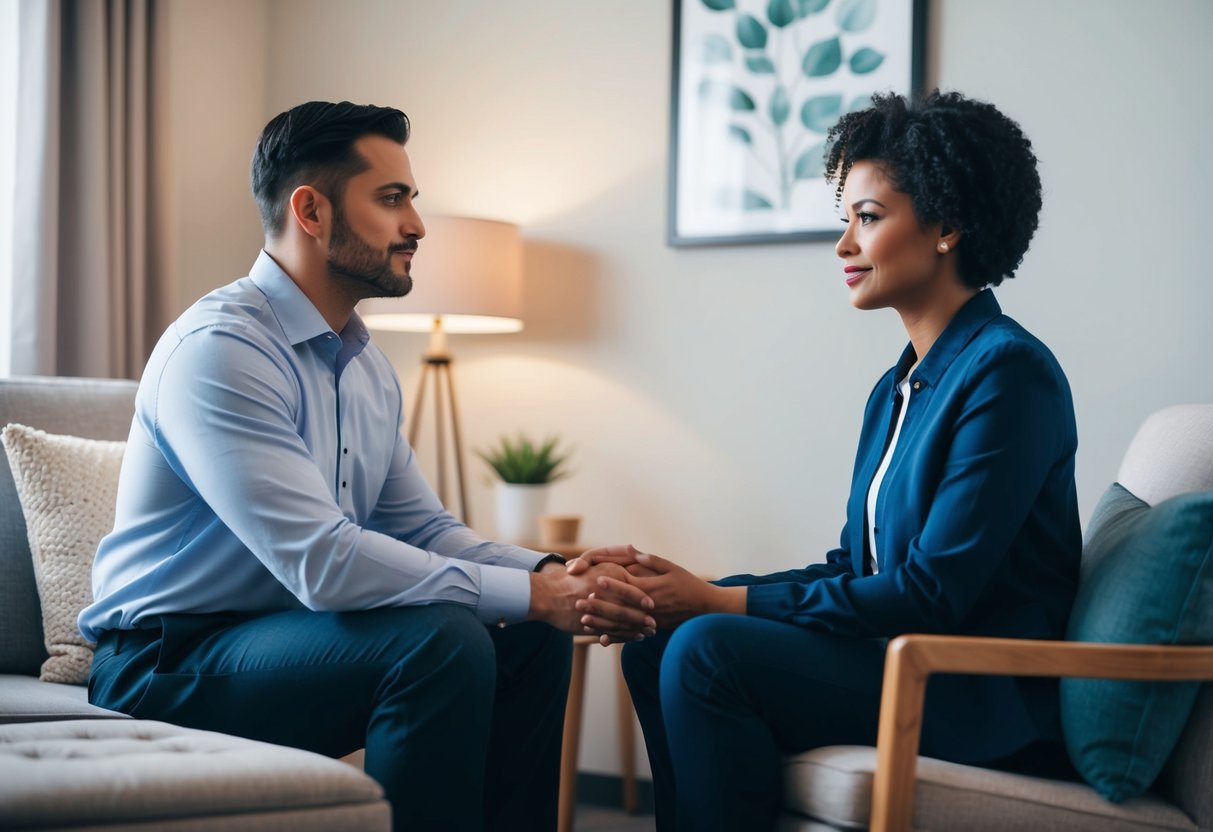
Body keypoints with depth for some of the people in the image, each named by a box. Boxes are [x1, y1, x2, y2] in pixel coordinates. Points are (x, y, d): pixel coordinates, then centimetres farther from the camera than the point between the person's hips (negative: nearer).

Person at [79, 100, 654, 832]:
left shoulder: (366, 364, 9)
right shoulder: (219, 349, -21)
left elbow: (423, 528, 12)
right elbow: (321, 561, -29)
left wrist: (553, 575, -8)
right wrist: (531, 594, -25)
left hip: (285, 635, 9)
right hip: (171, 667, -9)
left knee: (532, 640, -1)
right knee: (443, 638, -27)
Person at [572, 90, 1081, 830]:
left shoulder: (1008, 372, -14)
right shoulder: (898, 390, 14)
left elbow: (932, 594, -20)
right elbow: (854, 567, 12)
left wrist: (720, 603, -17)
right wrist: (693, 591, -3)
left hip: (990, 702, -8)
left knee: (707, 650, -23)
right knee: (656, 645, -1)